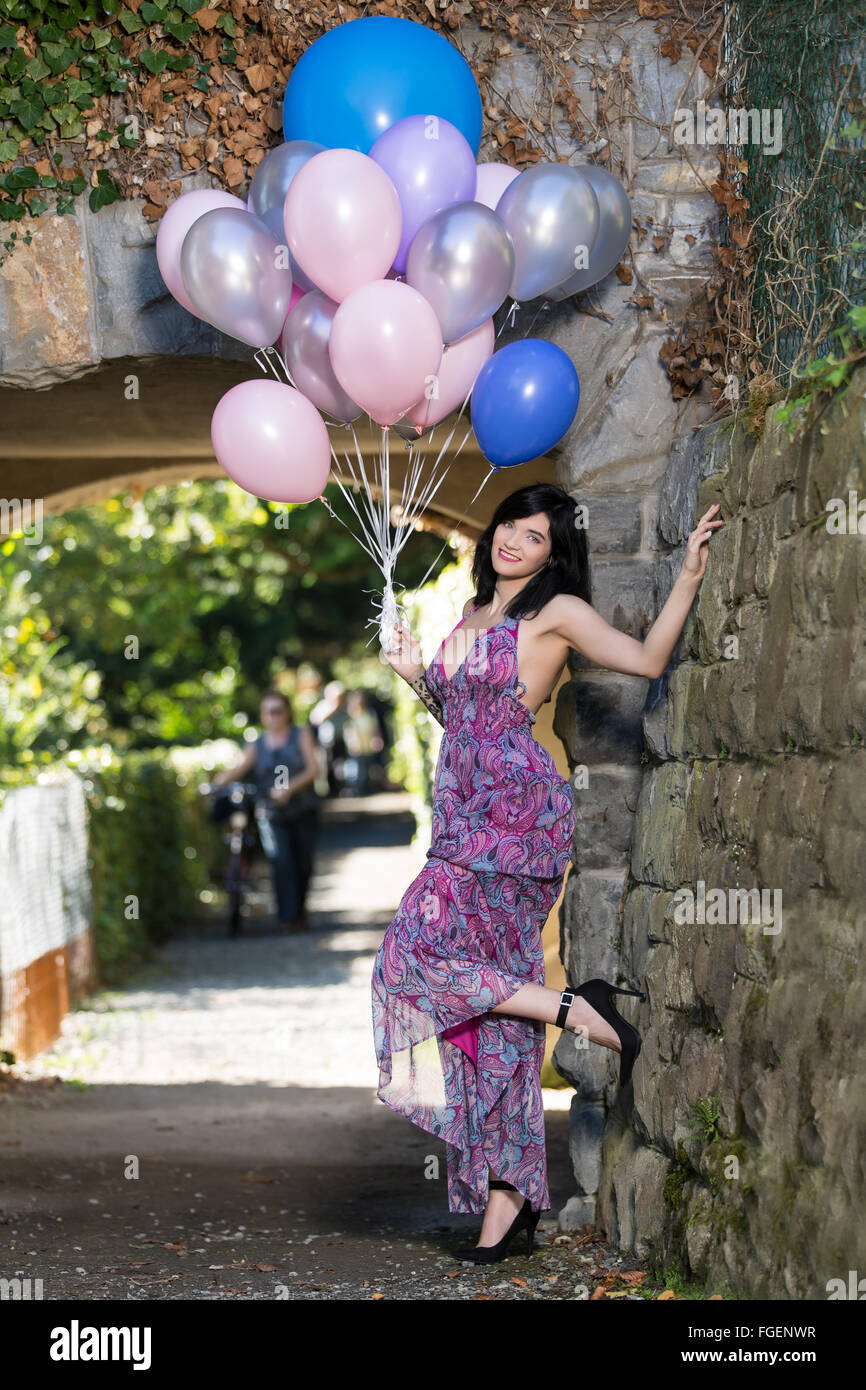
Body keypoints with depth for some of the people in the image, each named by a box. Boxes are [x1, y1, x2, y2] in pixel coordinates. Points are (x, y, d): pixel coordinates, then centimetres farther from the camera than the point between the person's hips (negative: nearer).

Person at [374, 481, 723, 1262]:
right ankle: (509, 1197, 4)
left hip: (516, 811, -7)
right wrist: (419, 678, 12)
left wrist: (690, 577, -13)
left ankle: (578, 1011, -6)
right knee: (490, 1002, 3)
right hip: (467, 817, 7)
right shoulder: (475, 616, 21)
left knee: (424, 952, -18)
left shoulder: (557, 612, -1)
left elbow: (648, 660, -8)